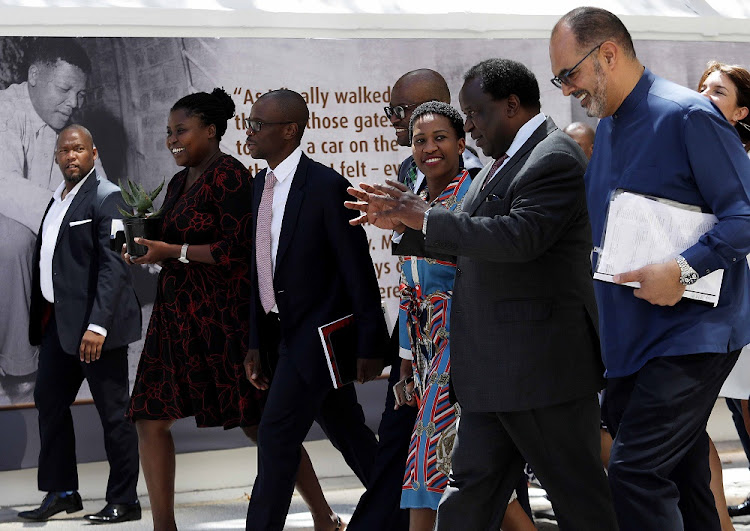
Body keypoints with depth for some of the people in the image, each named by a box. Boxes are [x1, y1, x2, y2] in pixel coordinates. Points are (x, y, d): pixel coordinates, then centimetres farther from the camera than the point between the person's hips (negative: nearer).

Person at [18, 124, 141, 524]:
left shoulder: (107, 198, -11)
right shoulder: (57, 200, 15)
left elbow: (113, 267, -18)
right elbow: (48, 261, 15)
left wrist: (97, 325, -25)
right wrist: (41, 320, 9)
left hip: (95, 324, -9)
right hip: (59, 321, 9)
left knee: (113, 412, 0)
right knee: (49, 401, 13)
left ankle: (123, 501, 8)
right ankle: (61, 492, 24)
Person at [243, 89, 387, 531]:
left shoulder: (327, 187, -15)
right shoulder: (262, 185, 9)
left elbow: (358, 270, -14)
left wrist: (370, 344, -15)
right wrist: (257, 343, 12)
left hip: (318, 335, -8)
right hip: (285, 335, 8)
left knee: (277, 435, -12)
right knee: (349, 435, 16)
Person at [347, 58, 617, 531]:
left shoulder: (555, 159, -15)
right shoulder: (506, 161, 16)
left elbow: (518, 238, -28)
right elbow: (475, 242, 21)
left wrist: (425, 217, -20)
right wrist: (404, 221, 10)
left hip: (542, 366, -10)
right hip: (495, 370, 10)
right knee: (471, 492, 11)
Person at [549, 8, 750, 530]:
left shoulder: (687, 116, -13)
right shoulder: (606, 129, 15)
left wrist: (685, 270, -25)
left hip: (691, 332, -8)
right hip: (630, 339, 9)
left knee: (634, 473, -17)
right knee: (680, 475, 11)